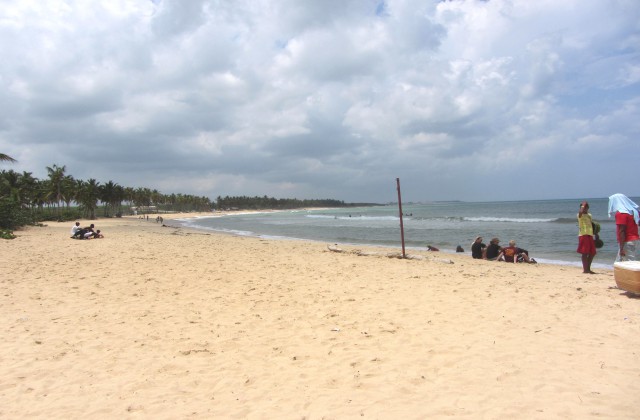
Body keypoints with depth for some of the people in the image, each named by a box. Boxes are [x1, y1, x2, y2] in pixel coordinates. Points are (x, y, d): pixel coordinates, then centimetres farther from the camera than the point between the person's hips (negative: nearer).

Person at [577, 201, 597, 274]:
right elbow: (581, 212, -30)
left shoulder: (589, 215, 18)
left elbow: (592, 225, 24)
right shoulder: (580, 215, -4)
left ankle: (588, 268, 21)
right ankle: (585, 269, -1)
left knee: (592, 253, 9)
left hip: (590, 235, 7)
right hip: (583, 235, -7)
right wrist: (583, 205, -14)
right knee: (585, 253, -6)